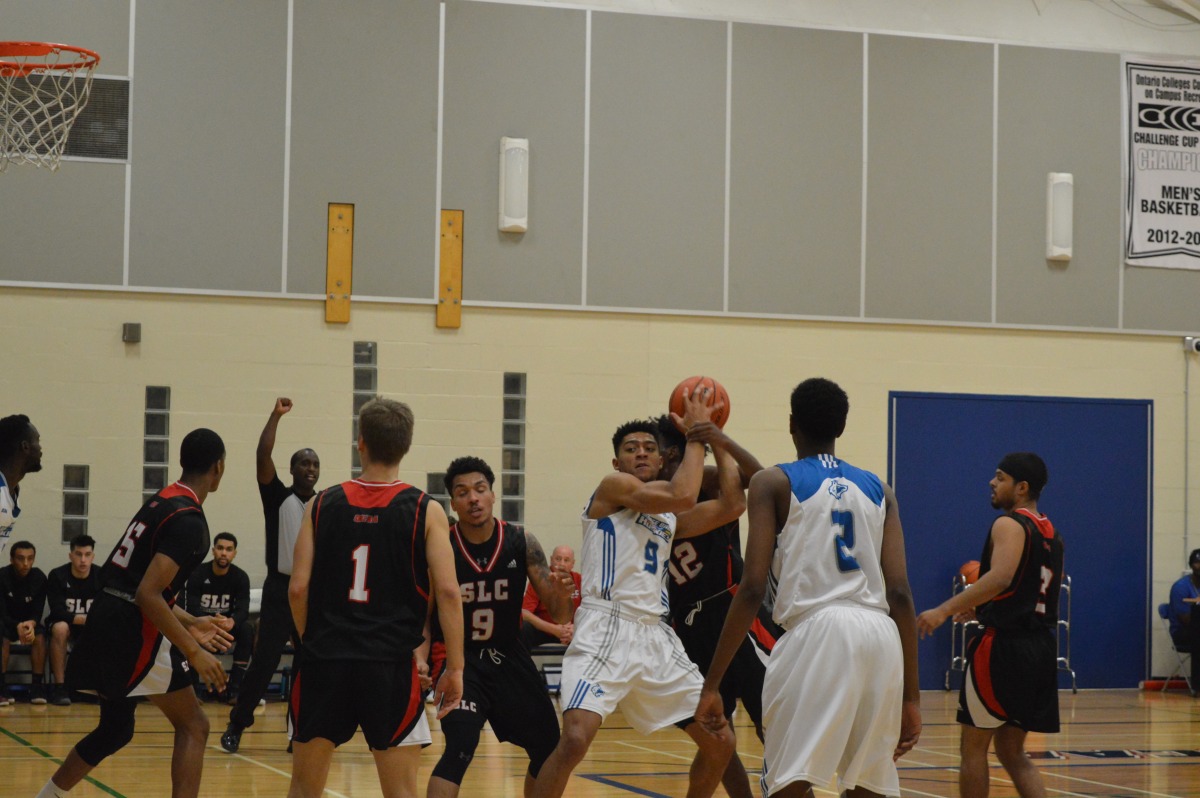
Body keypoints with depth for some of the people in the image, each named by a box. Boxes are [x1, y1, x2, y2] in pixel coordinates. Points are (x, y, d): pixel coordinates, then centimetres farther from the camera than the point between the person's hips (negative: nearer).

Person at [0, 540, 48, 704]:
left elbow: (37, 612, -11)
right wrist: (18, 626, -40)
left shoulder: (39, 578, -11)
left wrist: (31, 624, -36)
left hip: (29, 623, 2)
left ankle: (37, 686, -28)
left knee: (40, 636, -29)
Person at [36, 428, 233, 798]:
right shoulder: (189, 520, -16)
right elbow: (148, 595, -23)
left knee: (116, 728, 23)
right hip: (134, 631, -9)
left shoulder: (162, 501, 14)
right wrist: (193, 652, -20)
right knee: (193, 726, -1)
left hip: (108, 623, 9)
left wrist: (189, 624, 24)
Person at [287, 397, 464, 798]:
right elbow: (447, 591, -8)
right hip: (390, 663, -2)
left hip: (324, 660, 2)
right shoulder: (425, 511, -2)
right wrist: (455, 668, -2)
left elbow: (298, 589, 1)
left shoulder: (321, 505, 4)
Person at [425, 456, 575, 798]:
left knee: (550, 750, 11)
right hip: (460, 659, -4)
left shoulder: (522, 542, -8)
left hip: (510, 657, 4)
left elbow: (558, 616, -4)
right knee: (460, 749, -23)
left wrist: (562, 597, -27)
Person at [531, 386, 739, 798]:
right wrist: (694, 434, -2)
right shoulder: (613, 487, 0)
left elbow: (733, 504, 12)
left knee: (720, 742, 10)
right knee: (575, 738, -26)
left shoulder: (670, 518, 21)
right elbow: (682, 494, -13)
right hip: (606, 629, -8)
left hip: (656, 635, 8)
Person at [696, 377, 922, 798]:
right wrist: (910, 696, 13)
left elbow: (753, 590, -3)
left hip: (816, 632, -5)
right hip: (882, 637, 5)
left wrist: (712, 684, -1)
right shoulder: (878, 489, 19)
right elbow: (900, 594, 11)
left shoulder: (773, 483, 7)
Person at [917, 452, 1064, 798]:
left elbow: (1001, 578, -27)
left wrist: (946, 609, -29)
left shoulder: (1009, 524, -10)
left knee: (973, 746, 6)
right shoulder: (1051, 533, 16)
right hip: (1041, 647, 8)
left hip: (1003, 645, -8)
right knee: (1011, 751, 14)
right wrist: (979, 608, 32)